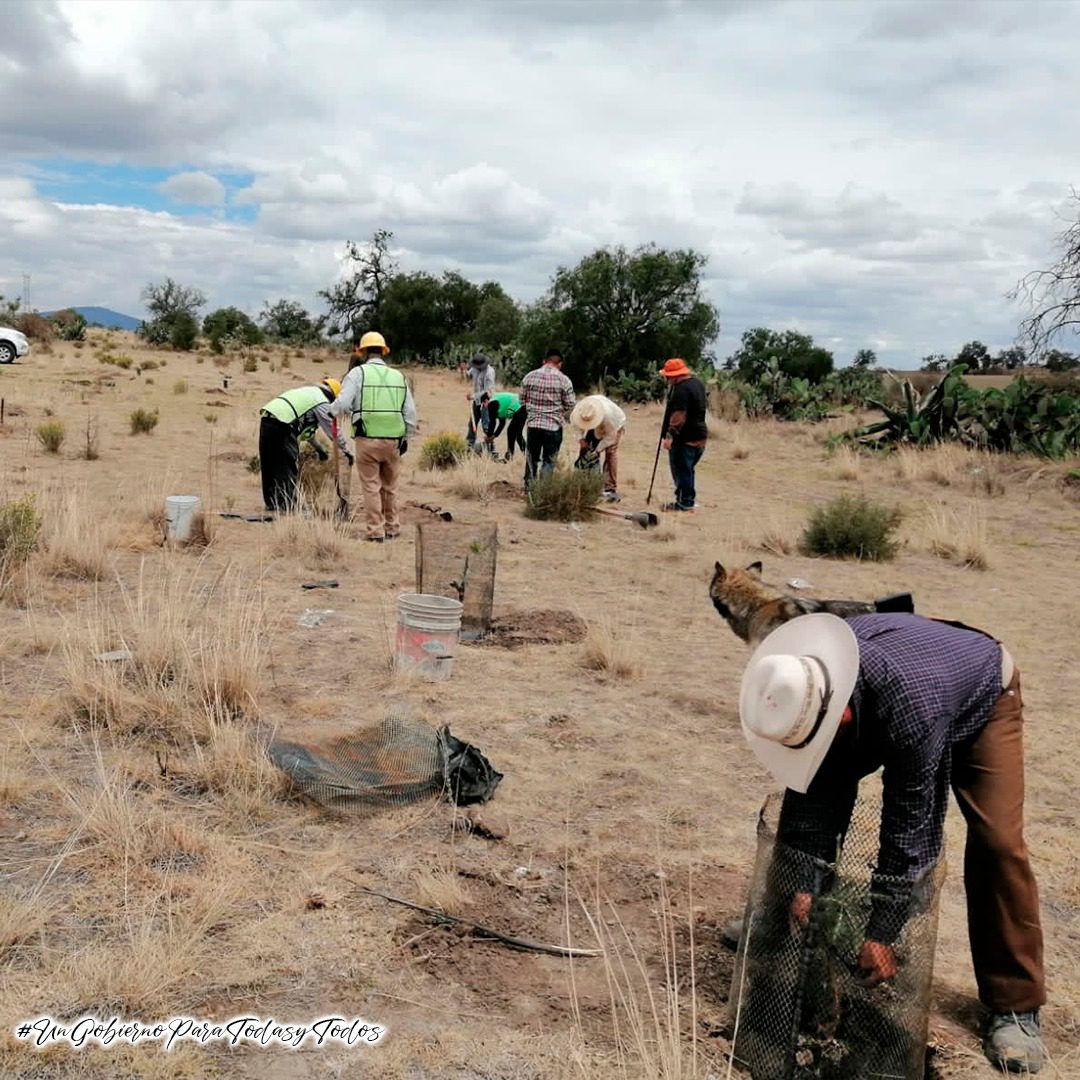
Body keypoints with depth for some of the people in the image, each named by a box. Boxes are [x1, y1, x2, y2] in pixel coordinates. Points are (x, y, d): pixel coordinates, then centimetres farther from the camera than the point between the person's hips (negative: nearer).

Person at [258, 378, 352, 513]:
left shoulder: (308, 392, 26)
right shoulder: (322, 404, 0)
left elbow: (306, 425, 36)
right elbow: (334, 432, 4)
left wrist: (318, 447, 41)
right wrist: (347, 451, 16)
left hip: (266, 420, 9)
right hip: (281, 426, -9)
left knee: (269, 467, 15)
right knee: (288, 469, -3)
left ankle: (271, 504, 23)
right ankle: (287, 507, -3)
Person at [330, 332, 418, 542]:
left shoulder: (358, 373, -2)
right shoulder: (398, 376, 9)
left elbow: (342, 405, -11)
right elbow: (410, 412, 10)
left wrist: (333, 410, 11)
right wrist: (406, 437, 20)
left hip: (367, 440, -3)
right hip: (393, 440, 3)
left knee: (371, 487, 3)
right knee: (390, 486, 16)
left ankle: (375, 532, 4)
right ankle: (391, 528, 24)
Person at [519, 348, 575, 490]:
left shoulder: (529, 377, 1)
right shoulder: (564, 380, -8)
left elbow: (523, 400, 9)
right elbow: (570, 406, -5)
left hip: (532, 424, 3)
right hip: (553, 426, -3)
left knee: (531, 458, 15)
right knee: (549, 461, 5)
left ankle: (529, 488, 22)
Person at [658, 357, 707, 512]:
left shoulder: (682, 389, -21)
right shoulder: (697, 382, 10)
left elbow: (678, 415, -26)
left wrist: (670, 435, -25)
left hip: (685, 438, -10)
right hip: (699, 436, 10)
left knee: (681, 470, -1)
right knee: (688, 469, 20)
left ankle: (685, 504, 4)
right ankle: (690, 498, 28)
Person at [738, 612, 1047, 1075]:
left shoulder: (909, 706, -47)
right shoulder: (803, 686, -31)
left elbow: (910, 820, -38)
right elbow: (814, 789, -21)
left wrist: (882, 931, -32)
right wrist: (805, 880, -22)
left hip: (982, 695, -5)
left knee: (997, 841, -17)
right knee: (819, 789, 1)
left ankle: (1015, 1005, -3)